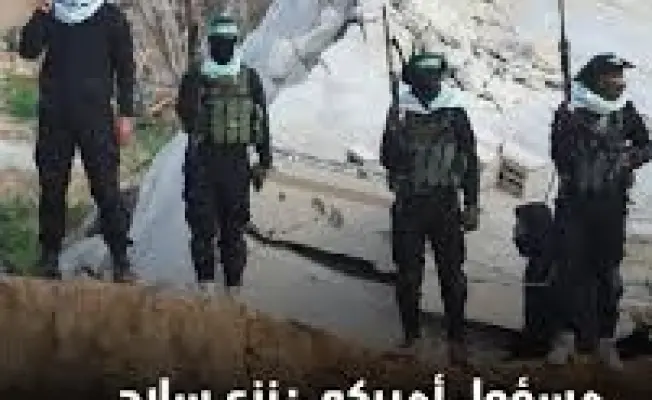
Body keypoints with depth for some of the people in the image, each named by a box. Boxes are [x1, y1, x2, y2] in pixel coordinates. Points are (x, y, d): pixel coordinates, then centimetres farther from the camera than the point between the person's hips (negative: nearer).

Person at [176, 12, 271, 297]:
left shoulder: (249, 78, 5)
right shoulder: (194, 76, 2)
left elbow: (262, 122, 9)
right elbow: (185, 111, -12)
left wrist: (264, 163, 7)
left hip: (236, 159, 1)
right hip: (201, 159, -1)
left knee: (234, 228, 4)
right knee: (203, 225, -2)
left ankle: (233, 287, 12)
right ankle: (206, 284, 7)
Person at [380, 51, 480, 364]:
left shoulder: (454, 112, 3)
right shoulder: (399, 113, 3)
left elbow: (470, 161, 7)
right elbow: (388, 160, -1)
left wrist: (472, 205, 3)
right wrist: (395, 133, -20)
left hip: (445, 204, 0)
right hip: (408, 205, 0)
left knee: (452, 273, -1)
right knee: (408, 274, 4)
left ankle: (456, 339, 8)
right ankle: (411, 334, 19)